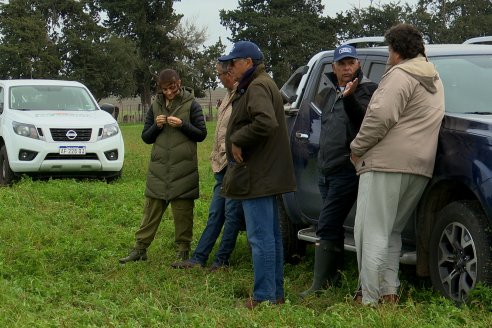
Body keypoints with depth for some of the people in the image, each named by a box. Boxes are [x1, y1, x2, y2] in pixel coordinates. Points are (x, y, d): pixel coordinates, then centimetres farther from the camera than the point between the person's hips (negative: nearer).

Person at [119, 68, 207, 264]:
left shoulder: (191, 105, 0)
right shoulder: (155, 106, 10)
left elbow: (201, 134, 0)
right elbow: (146, 137, 13)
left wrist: (182, 125, -15)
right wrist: (156, 126, -7)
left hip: (184, 170, -3)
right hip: (158, 168, 3)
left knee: (183, 212, 1)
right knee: (151, 210, 5)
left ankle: (183, 251, 10)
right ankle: (140, 248, 9)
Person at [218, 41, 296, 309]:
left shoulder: (257, 87, -14)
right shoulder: (263, 84, 20)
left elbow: (266, 122, -29)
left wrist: (237, 140, -18)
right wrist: (237, 139, 14)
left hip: (257, 176, -11)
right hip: (267, 174, 11)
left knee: (261, 237, -9)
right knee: (271, 235, 15)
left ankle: (264, 297, -7)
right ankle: (276, 292, 22)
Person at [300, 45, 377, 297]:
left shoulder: (366, 90, -4)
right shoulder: (331, 93, 21)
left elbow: (364, 122, -19)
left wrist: (349, 98, -33)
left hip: (347, 170, -8)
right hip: (327, 170, 9)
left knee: (327, 227, -13)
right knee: (332, 226, 12)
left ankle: (320, 285, -12)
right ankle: (334, 276, 20)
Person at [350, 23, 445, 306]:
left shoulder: (401, 75, -8)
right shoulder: (434, 80, 21)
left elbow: (381, 116, -18)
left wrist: (357, 148, -5)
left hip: (387, 164, -9)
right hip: (420, 167, 9)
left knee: (372, 233, -6)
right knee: (391, 233, 18)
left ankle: (369, 299, -8)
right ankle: (390, 292, 11)